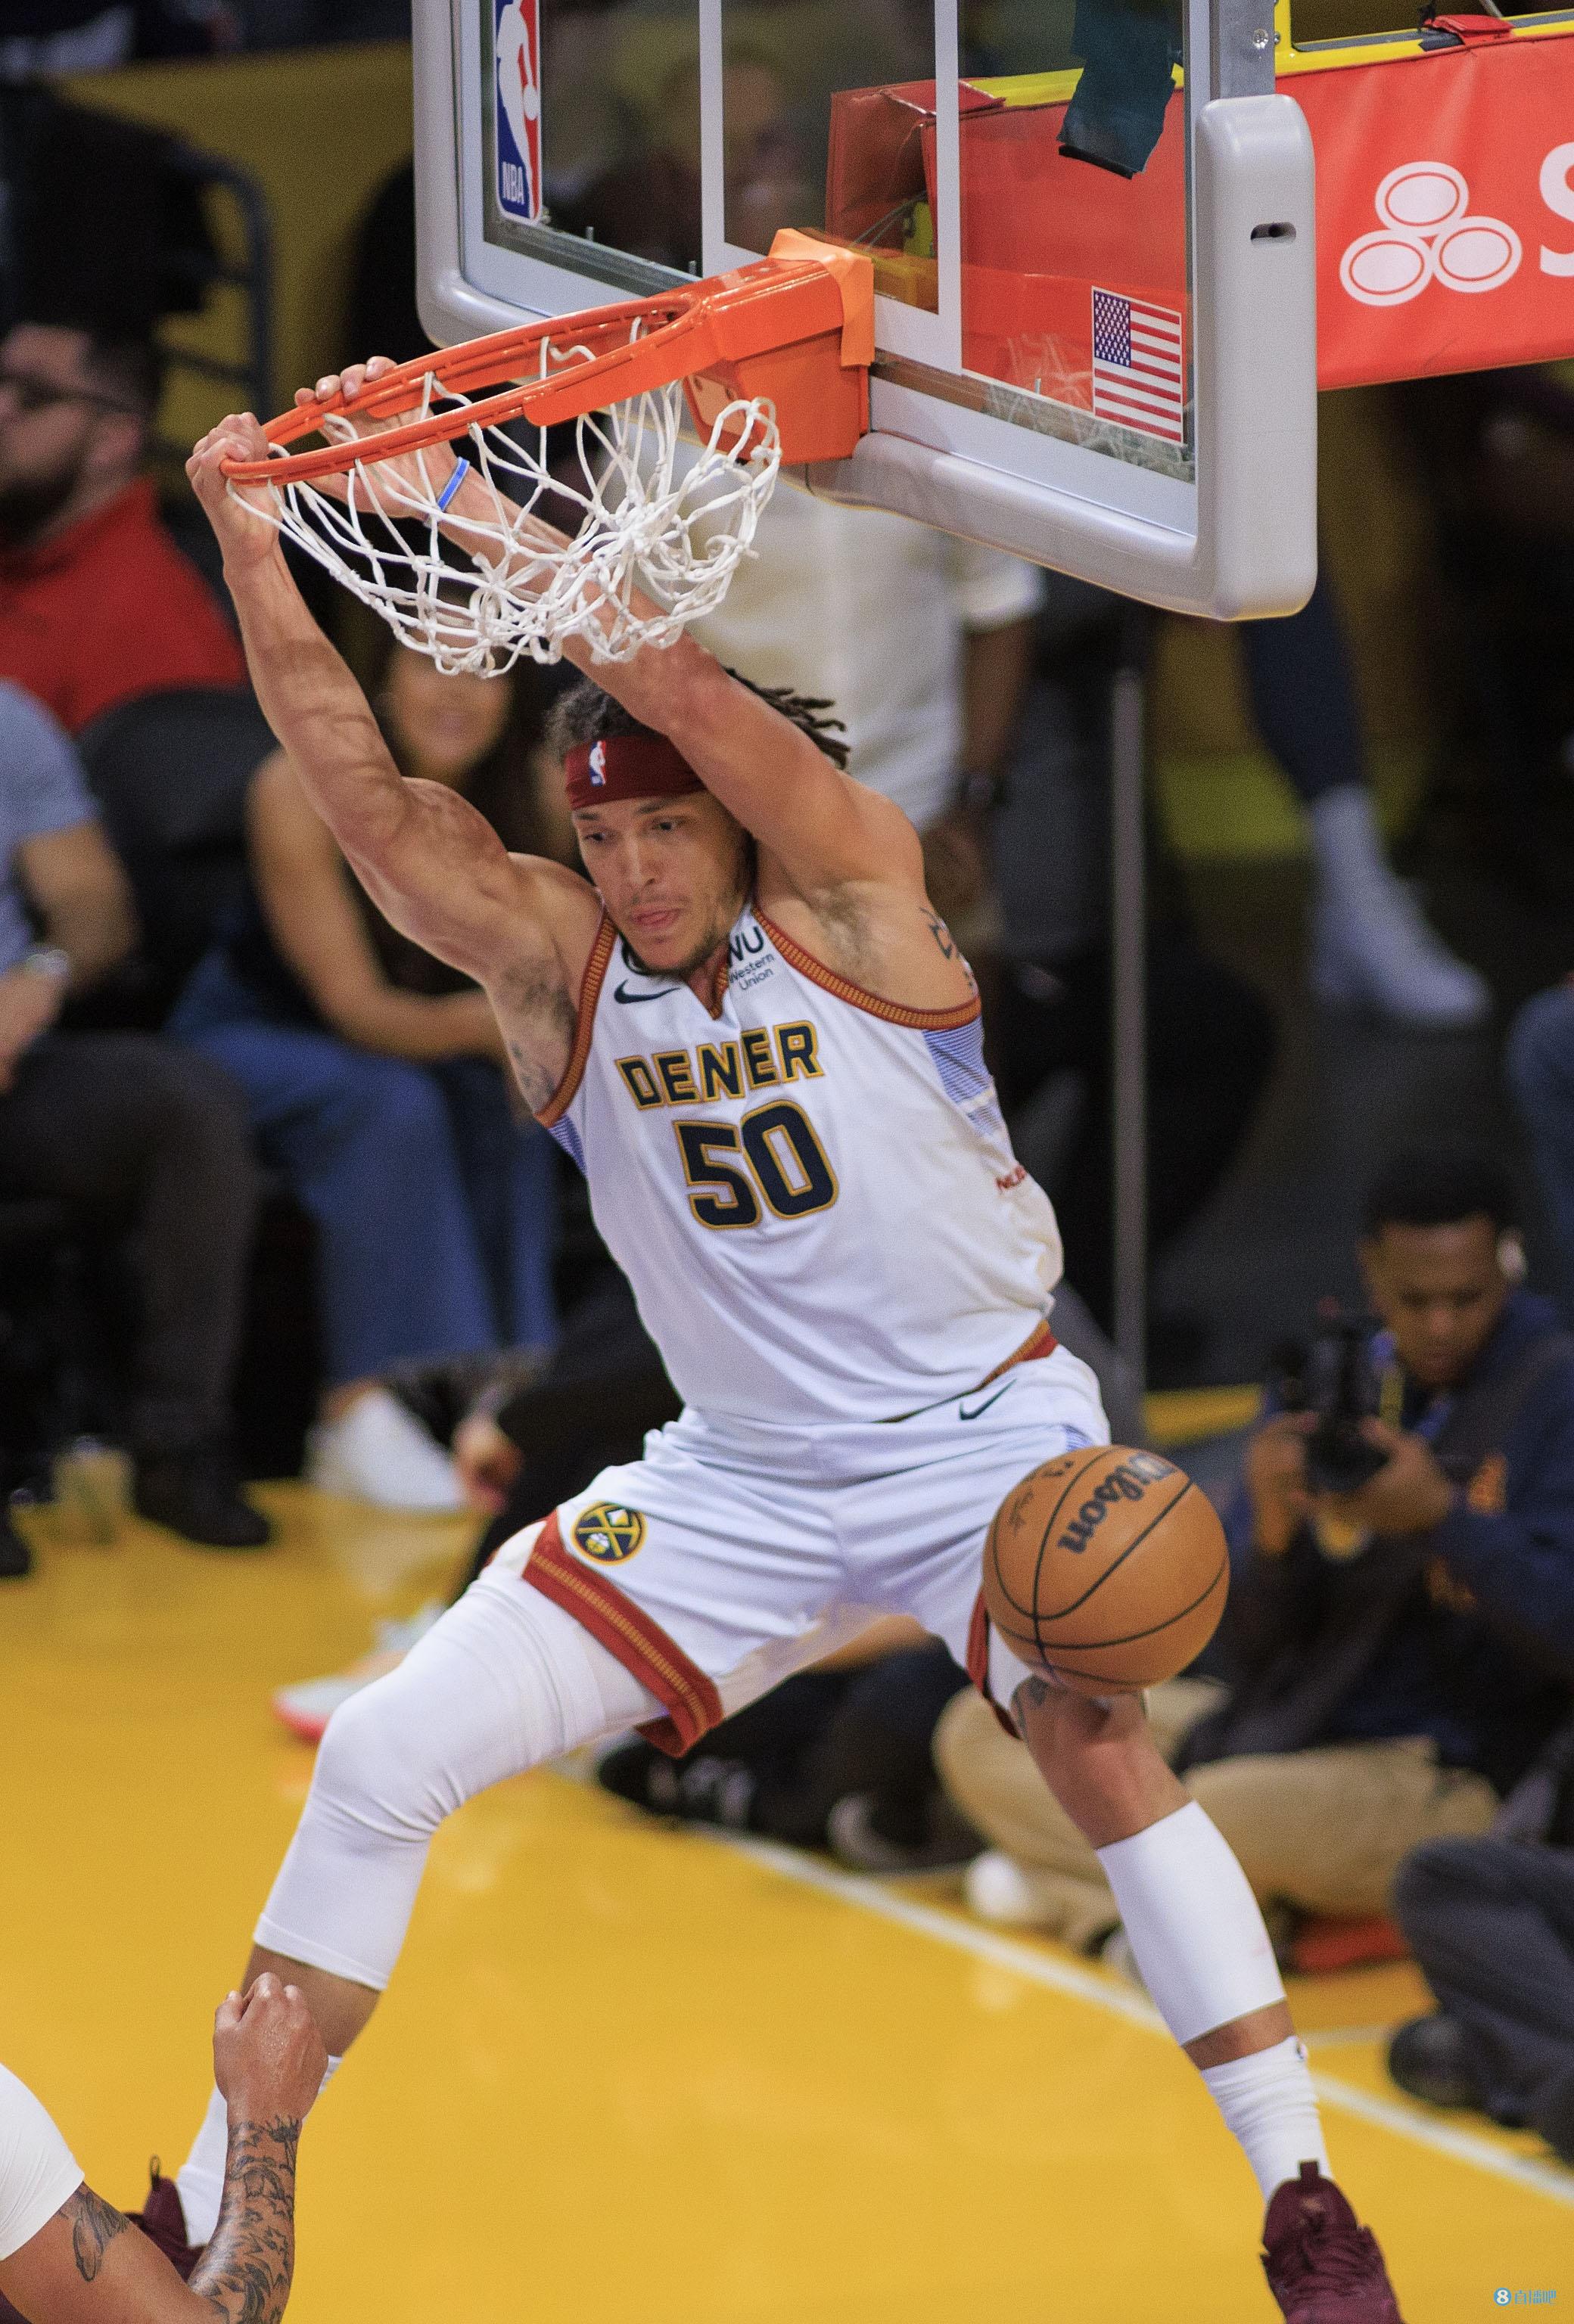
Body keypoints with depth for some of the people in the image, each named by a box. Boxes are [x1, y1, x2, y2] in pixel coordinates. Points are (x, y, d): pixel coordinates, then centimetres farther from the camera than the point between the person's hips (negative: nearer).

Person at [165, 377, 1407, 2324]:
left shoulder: (851, 895, -13)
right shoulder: (550, 962, -3)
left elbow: (680, 679, -28)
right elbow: (358, 788, -14)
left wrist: (449, 494, -32)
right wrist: (249, 537, -24)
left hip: (980, 1432, -4)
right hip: (739, 1479, 4)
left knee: (1096, 1740, -30)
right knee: (386, 1757, -3)